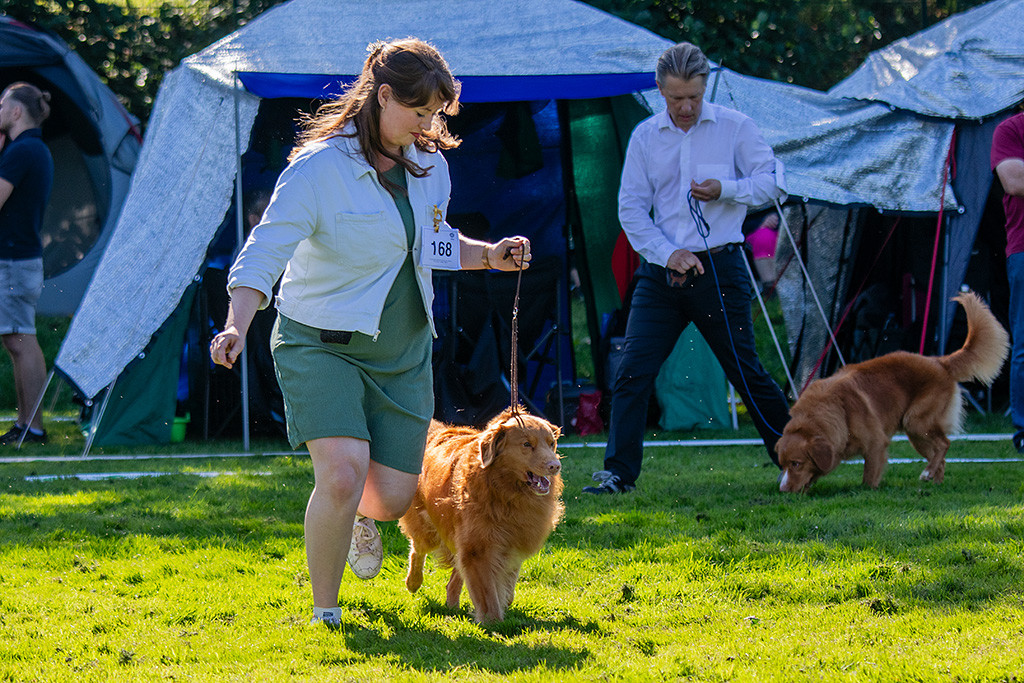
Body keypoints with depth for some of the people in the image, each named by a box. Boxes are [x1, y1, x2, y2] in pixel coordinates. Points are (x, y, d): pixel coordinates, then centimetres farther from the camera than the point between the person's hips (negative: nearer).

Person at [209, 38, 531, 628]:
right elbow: (264, 253, -24)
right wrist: (237, 326, -39)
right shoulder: (320, 168, -17)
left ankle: (361, 516, 42)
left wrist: (489, 256, 3)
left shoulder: (429, 164, 4)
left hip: (403, 353, 6)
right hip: (322, 347, -5)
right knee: (342, 475, -24)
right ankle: (324, 613, -3)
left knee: (392, 498, 2)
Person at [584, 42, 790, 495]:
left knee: (746, 373, 3)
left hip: (719, 268, -2)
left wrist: (725, 190, -15)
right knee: (632, 374, -6)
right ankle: (619, 473, -2)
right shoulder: (644, 137, 7)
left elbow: (773, 183, 2)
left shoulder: (734, 127, 2)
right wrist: (668, 253, -8)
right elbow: (630, 208, 5)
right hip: (660, 271, 2)